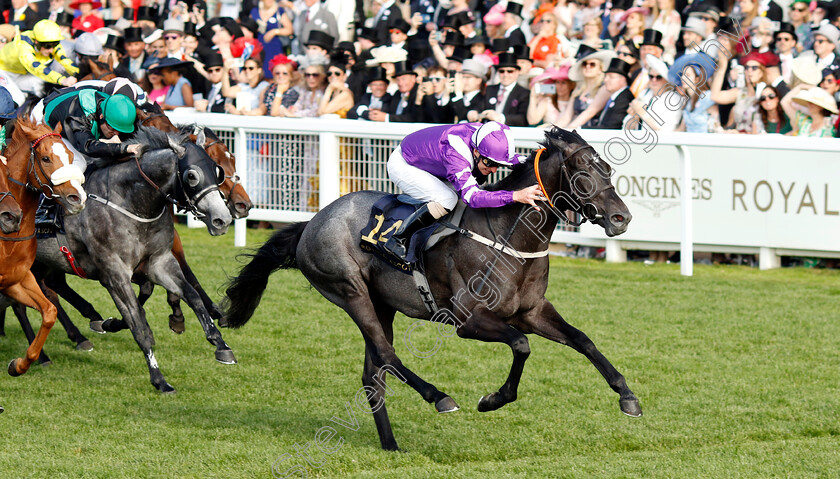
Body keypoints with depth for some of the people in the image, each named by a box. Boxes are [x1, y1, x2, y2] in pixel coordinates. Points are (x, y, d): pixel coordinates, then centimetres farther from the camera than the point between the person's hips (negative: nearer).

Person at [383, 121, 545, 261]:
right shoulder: (456, 153, -43)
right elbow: (472, 196, -52)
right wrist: (516, 196, -59)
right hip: (402, 166, -9)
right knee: (447, 200, -28)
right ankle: (397, 241, -16)